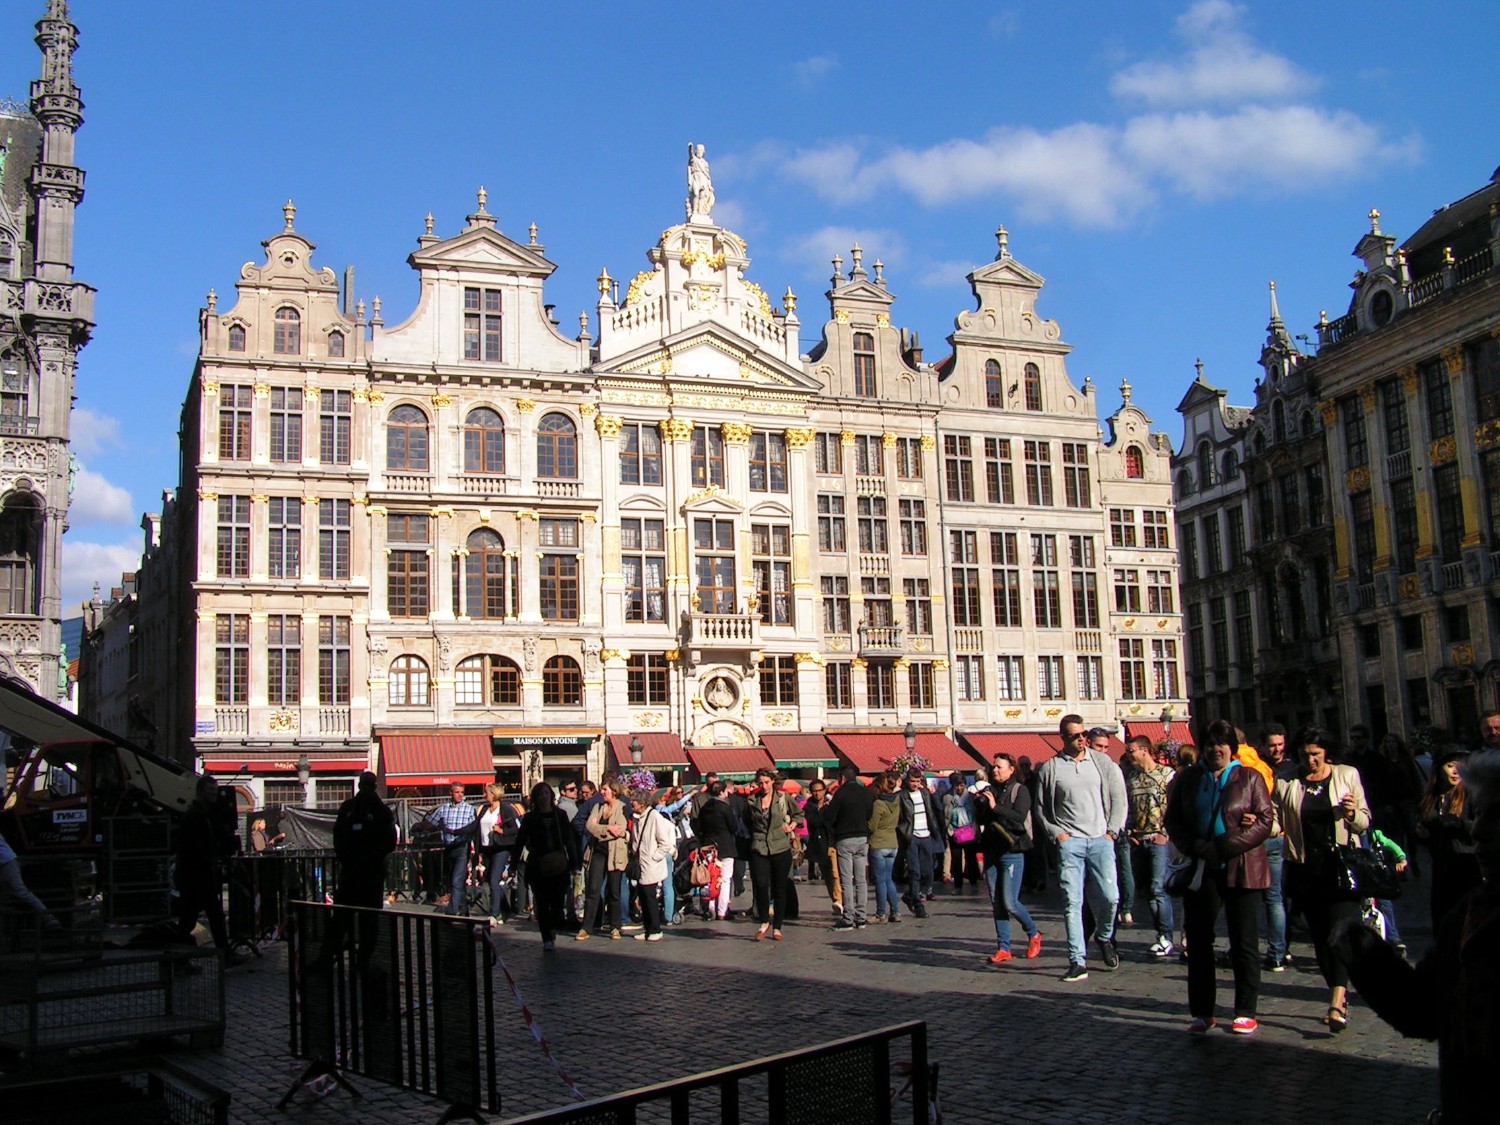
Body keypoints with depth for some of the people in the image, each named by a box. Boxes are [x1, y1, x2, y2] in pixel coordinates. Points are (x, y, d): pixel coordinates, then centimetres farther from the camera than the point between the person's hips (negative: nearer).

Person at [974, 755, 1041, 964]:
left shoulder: (1020, 791, -4)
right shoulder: (988, 791, 12)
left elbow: (1019, 817, -17)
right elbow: (979, 819, 7)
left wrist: (996, 807, -22)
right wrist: (980, 804, -11)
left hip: (1012, 852, -6)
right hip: (991, 852, 6)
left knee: (1010, 903, -8)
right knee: (996, 904, 6)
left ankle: (1033, 934, 16)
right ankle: (1003, 948, 11)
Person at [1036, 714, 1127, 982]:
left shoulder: (1102, 762, 7)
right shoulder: (1050, 768, 4)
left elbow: (1118, 797, 9)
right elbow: (1041, 807, 10)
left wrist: (1112, 831, 1)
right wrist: (1056, 833, -1)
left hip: (1100, 840, 1)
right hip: (1069, 842, -1)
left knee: (1110, 897, -5)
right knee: (1072, 902, -4)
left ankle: (1104, 937, 26)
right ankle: (1077, 962, -1)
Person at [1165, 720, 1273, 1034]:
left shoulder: (1250, 778, 2)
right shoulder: (1188, 780, 11)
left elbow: (1264, 822, -6)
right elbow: (1173, 820, 8)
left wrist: (1223, 848, -16)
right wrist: (1198, 849, -10)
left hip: (1241, 870, -3)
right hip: (1200, 870, 3)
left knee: (1244, 943, 2)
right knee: (1198, 941, 5)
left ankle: (1246, 1012, 11)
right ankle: (1202, 1012, 14)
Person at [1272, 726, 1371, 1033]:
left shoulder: (1347, 776, 6)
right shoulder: (1286, 783, 7)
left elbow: (1364, 823, 10)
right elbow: (1277, 822, 9)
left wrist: (1352, 814, -13)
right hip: (1304, 868, 2)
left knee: (1340, 927, -16)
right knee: (1320, 935, 7)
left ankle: (1337, 1002, -22)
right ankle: (1341, 994, 21)